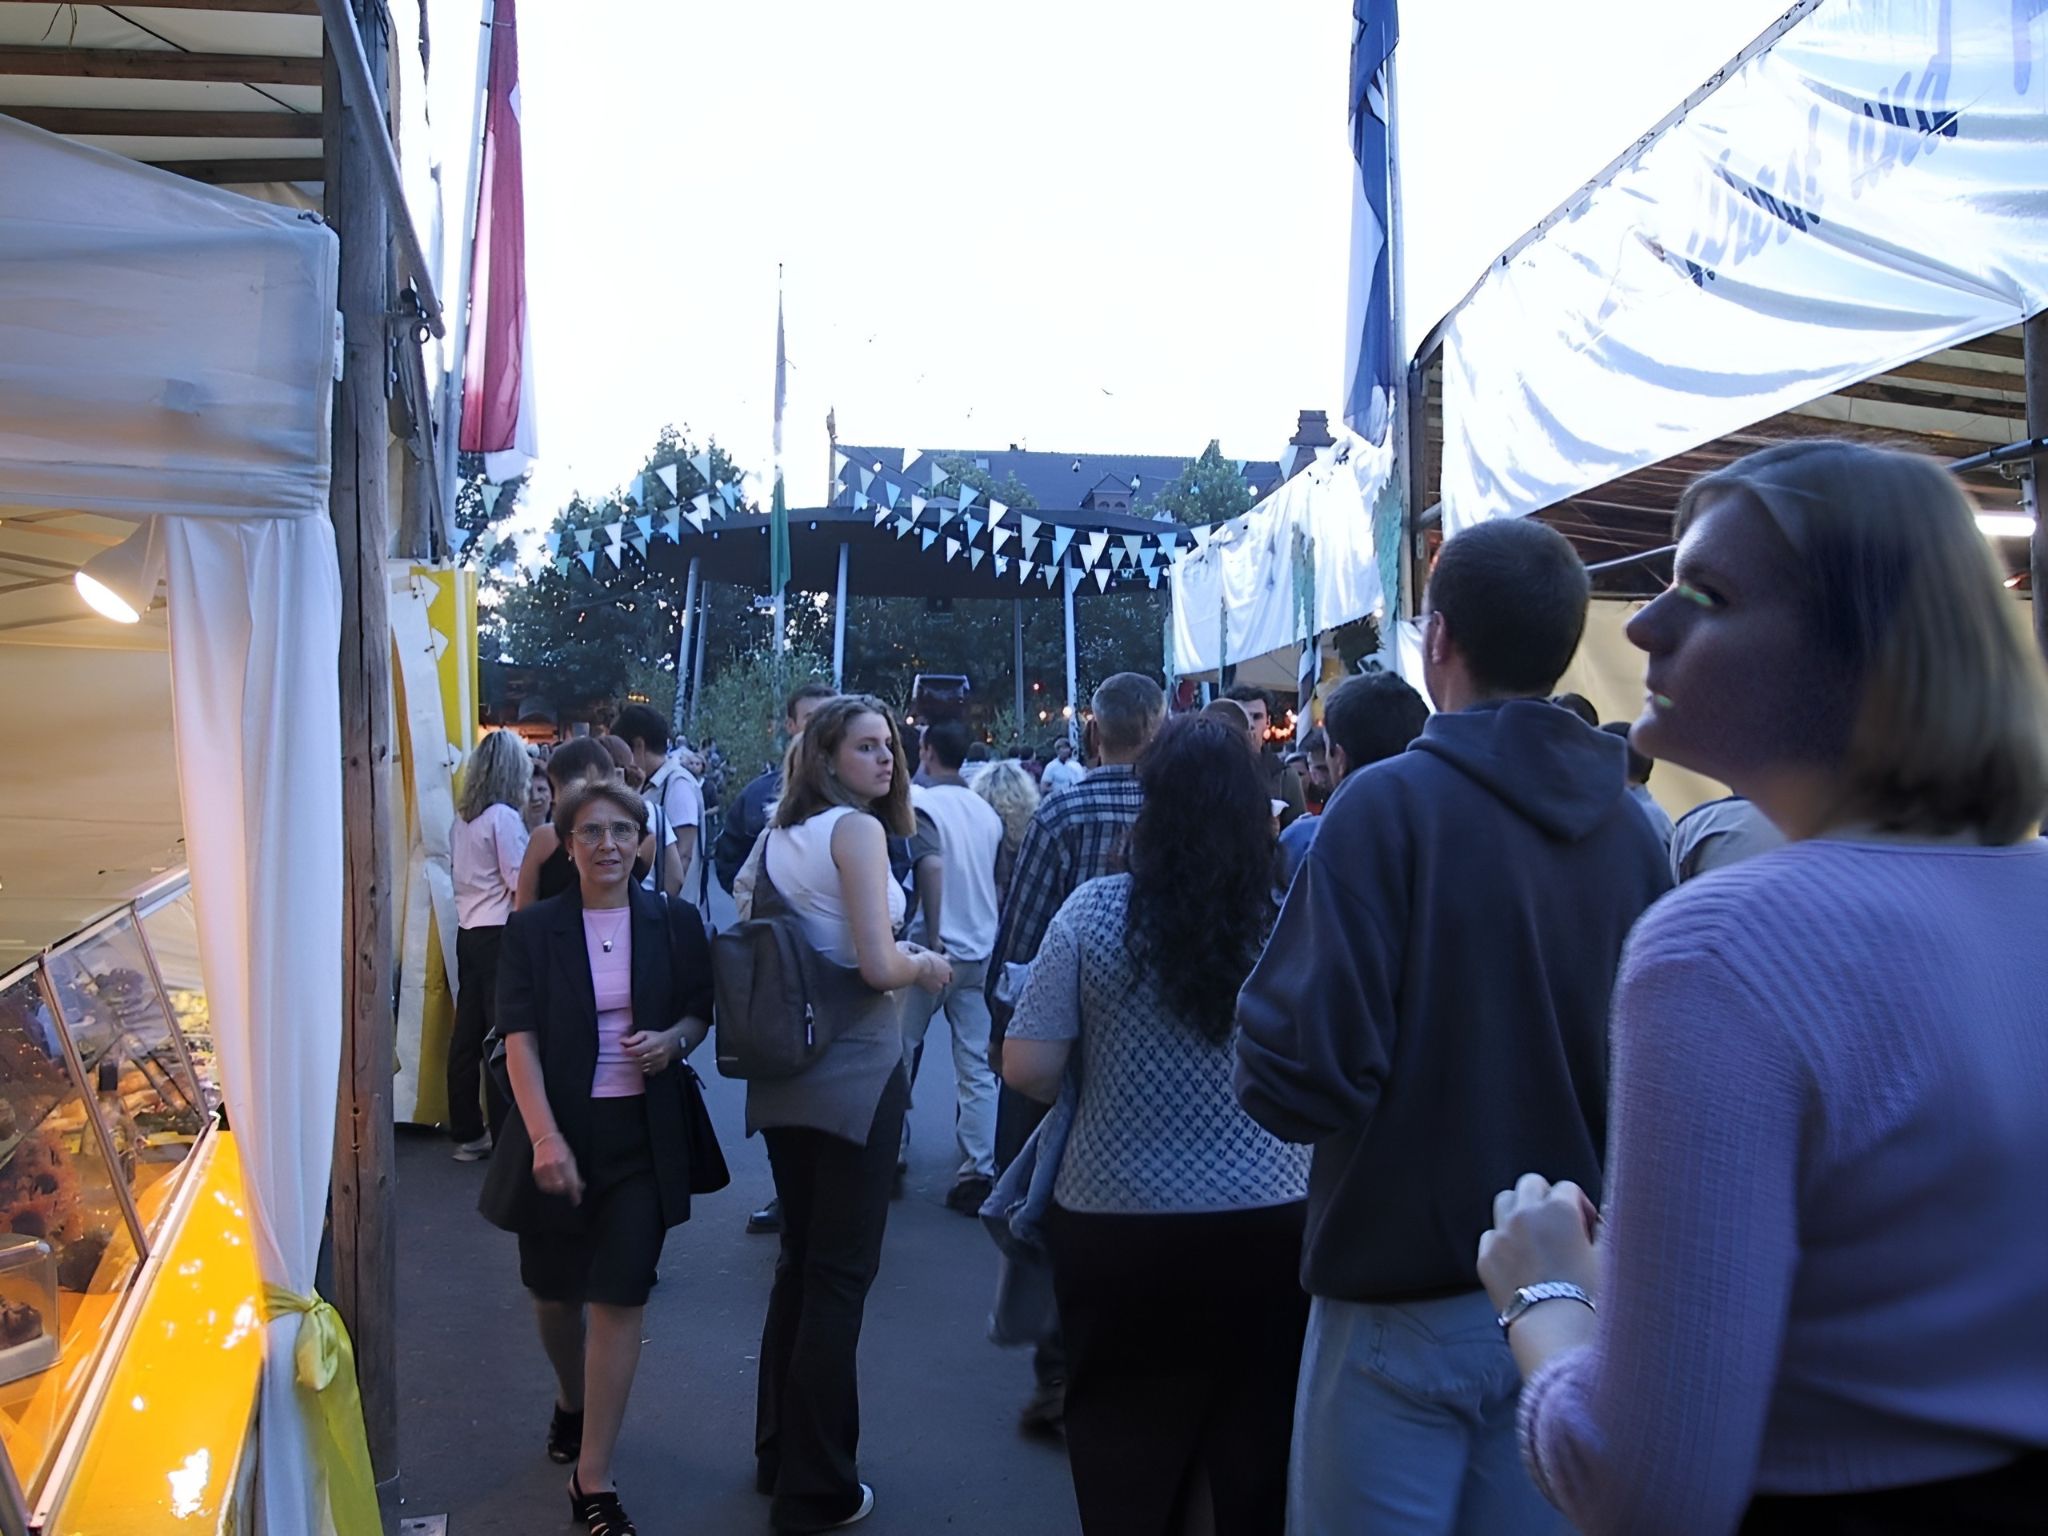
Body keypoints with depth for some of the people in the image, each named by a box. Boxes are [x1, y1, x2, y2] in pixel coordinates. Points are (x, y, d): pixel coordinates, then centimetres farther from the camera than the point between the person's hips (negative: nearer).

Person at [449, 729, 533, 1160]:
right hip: (499, 933, -8)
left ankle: (467, 1132, 17)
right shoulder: (503, 817, -12)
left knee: (467, 1034, 10)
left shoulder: (463, 818, 11)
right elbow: (520, 880, -14)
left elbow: (462, 873, 15)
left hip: (468, 932, 8)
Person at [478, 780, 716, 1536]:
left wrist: (674, 1039, -13)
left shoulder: (674, 923, -1)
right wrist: (545, 1137, -23)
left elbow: (701, 1011, 10)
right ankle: (570, 1402, 47)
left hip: (643, 1133, 0)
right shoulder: (532, 929, -5)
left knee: (619, 1298, -4)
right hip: (558, 1127, 0)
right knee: (555, 1289, 16)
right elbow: (518, 1037, -12)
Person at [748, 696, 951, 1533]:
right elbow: (879, 965, -21)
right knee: (840, 1274, 2)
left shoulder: (780, 832, 10)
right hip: (854, 1073, -8)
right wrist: (925, 964, 0)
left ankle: (779, 1454, 30)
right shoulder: (858, 829, -13)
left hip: (784, 1071, 8)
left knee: (798, 1262, 19)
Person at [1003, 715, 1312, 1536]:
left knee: (1125, 1464, 20)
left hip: (1117, 1228, -1)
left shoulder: (1094, 911, -10)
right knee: (1252, 1462, 19)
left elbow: (1027, 1069, -9)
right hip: (1267, 1227, 1)